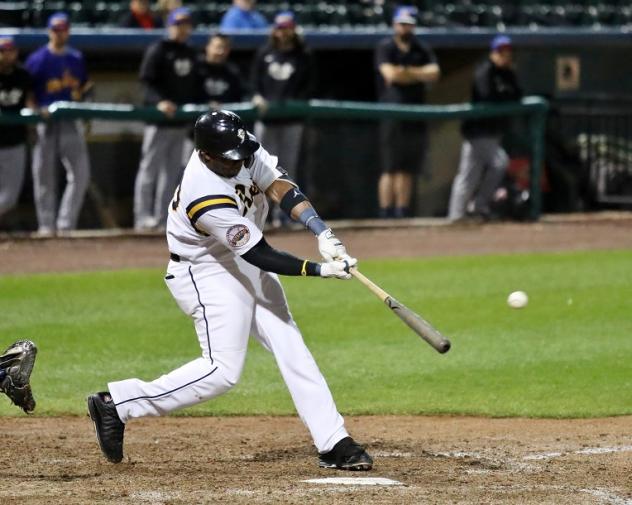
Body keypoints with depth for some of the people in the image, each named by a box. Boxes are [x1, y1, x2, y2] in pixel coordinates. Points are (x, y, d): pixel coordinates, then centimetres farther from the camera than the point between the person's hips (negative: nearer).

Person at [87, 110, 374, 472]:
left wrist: (324, 234, -27)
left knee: (292, 351, 4)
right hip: (207, 275, -8)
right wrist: (320, 270, -30)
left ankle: (334, 443, 5)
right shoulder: (207, 198, -34)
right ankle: (116, 404, -7)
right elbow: (260, 255, -30)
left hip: (244, 265, 8)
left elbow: (279, 185, -14)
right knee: (223, 370, -14)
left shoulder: (243, 152, -14)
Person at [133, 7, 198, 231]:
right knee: (150, 167, -5)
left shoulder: (190, 53, 15)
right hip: (160, 120, -8)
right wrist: (159, 102, -28)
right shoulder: (158, 50, -8)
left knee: (172, 170, 9)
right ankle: (143, 217, -5)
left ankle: (163, 218, 13)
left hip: (182, 120, 8)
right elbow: (147, 81, -14)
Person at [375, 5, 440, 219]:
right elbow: (390, 74, -15)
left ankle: (402, 215, 10)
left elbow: (433, 73, -3)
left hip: (416, 117, 5)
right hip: (392, 115, -5)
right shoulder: (385, 47, 1)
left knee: (407, 170, 6)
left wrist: (405, 72, -9)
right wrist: (419, 74, -3)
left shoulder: (422, 50, 13)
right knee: (390, 169, -10)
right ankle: (386, 216, -11)